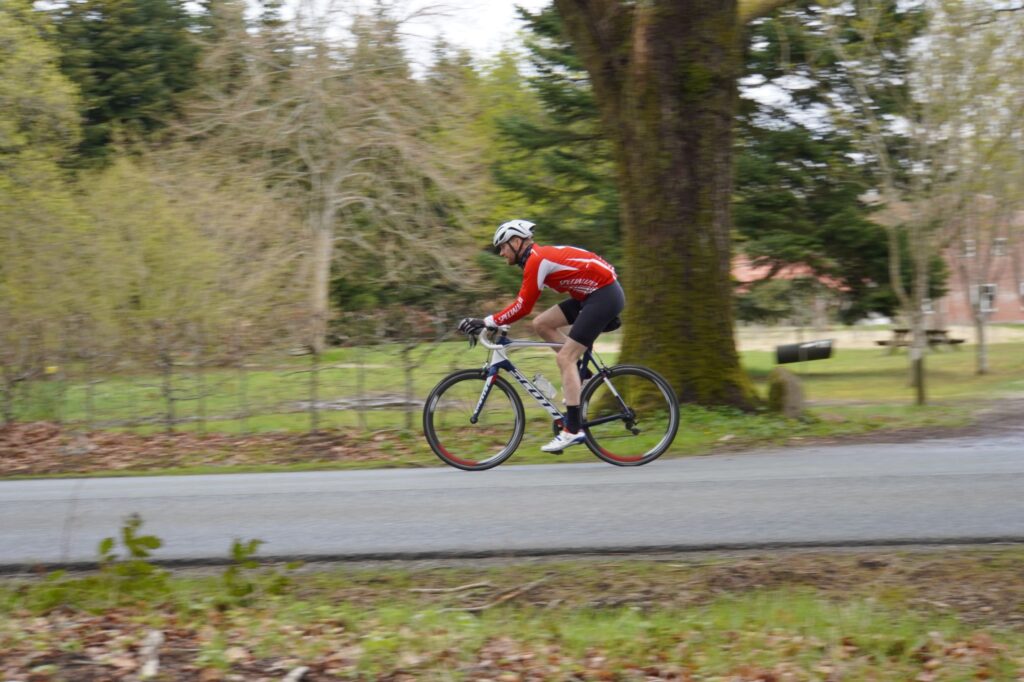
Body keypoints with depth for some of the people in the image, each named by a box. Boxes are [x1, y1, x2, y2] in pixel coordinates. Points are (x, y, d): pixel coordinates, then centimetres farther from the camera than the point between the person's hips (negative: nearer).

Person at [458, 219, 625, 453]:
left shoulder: (536, 260, -15)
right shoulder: (540, 256, 14)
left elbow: (523, 307, -19)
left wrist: (486, 322, -17)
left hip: (604, 294, -10)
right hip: (593, 294, 10)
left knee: (565, 357, -12)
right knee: (541, 324, 8)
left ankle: (572, 431, -13)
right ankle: (580, 375, 10)